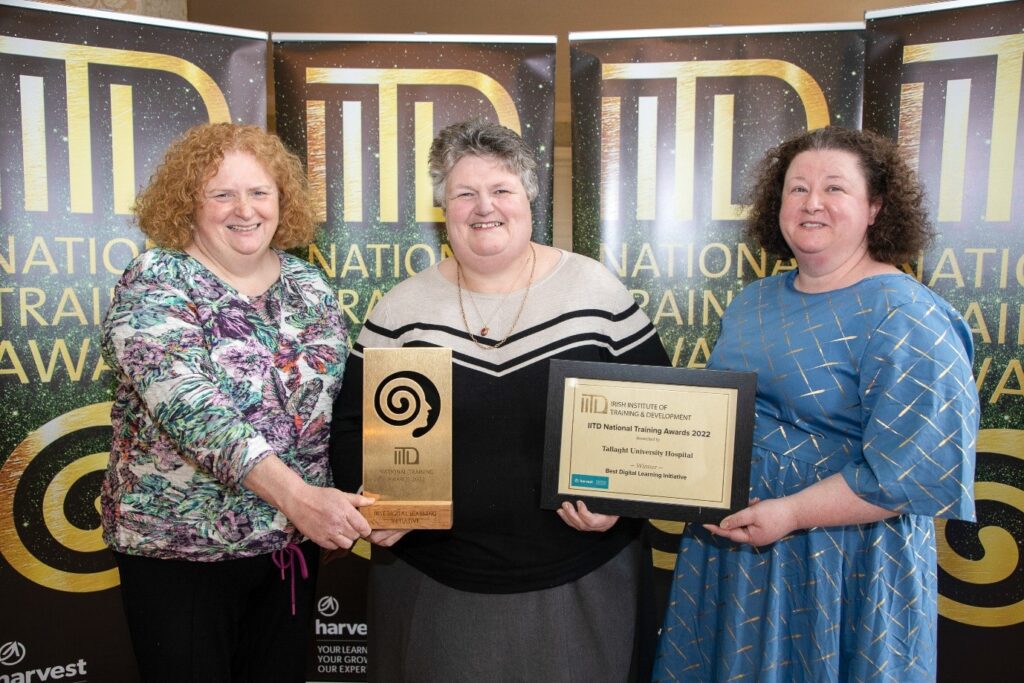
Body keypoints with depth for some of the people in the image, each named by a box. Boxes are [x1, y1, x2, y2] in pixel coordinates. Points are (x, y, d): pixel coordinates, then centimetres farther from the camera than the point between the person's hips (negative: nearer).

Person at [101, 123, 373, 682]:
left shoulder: (310, 286, 3)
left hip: (293, 538, 5)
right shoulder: (154, 283, -12)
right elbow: (187, 405, -28)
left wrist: (341, 511, 1)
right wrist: (295, 493, -38)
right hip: (179, 544, -4)